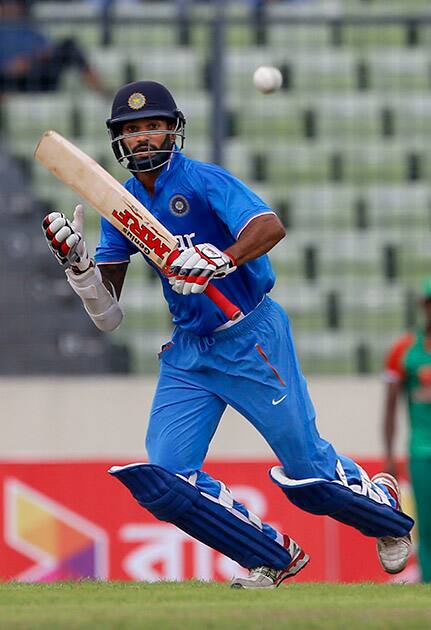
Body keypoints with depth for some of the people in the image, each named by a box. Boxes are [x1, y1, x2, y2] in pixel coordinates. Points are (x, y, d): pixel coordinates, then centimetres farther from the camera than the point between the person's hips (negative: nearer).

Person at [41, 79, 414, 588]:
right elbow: (106, 312, 5)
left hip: (252, 340, -6)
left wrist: (224, 259, -48)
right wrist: (76, 262, -13)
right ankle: (272, 556, 12)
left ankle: (383, 505, 31)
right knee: (163, 482, -7)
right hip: (187, 351, 6)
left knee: (306, 470, -2)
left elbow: (270, 226, -32)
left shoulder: (204, 181, -13)